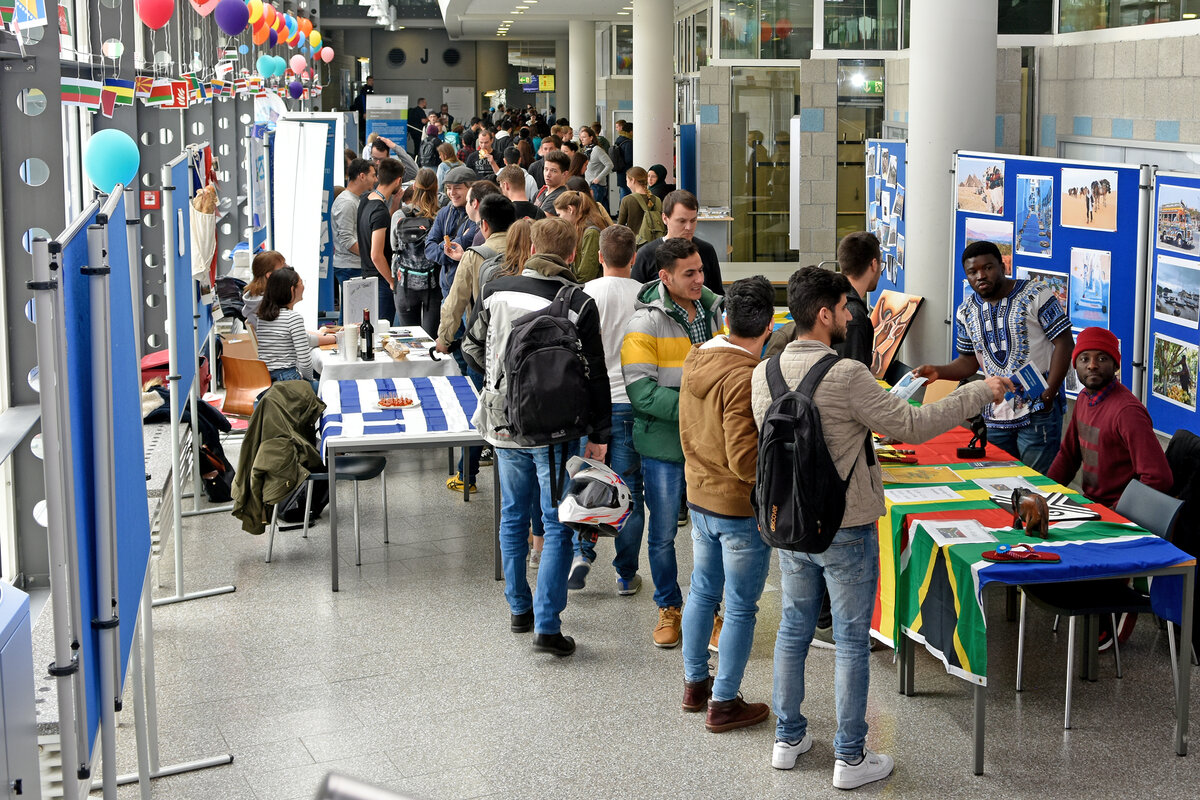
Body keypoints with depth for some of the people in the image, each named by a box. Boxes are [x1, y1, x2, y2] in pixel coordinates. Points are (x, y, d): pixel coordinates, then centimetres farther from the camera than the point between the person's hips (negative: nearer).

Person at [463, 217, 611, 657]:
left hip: (505, 422, 4)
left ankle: (519, 608, 31)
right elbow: (595, 375, -8)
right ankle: (547, 625, 0)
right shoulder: (580, 304, -12)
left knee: (513, 515, 19)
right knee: (558, 524, 3)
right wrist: (599, 434, 0)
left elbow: (473, 348, 8)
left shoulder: (497, 291, -2)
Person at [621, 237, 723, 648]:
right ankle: (669, 607, 25)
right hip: (664, 444, -4)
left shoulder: (712, 310, 6)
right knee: (663, 532, 7)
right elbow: (640, 390, -18)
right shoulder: (646, 323, -11)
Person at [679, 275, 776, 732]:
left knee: (703, 591, 21)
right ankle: (724, 703, 15)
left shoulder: (695, 360, -1)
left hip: (699, 497, 8)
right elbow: (746, 462, -24)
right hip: (743, 509, -8)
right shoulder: (747, 379, -25)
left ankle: (694, 683, 35)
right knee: (741, 607, 6)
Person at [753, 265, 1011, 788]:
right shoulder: (845, 375, -22)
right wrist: (979, 393, -7)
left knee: (794, 628, 19)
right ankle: (850, 758, 15)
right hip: (845, 530, -6)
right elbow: (911, 426, -16)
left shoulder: (764, 374, -2)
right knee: (851, 641, 6)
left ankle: (788, 738, 29)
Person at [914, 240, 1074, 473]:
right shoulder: (967, 311, 9)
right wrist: (938, 372, -5)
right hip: (995, 415, 5)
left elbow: (1064, 343, -8)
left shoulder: (1036, 294, -7)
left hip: (1037, 412, -5)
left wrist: (1049, 395, -14)